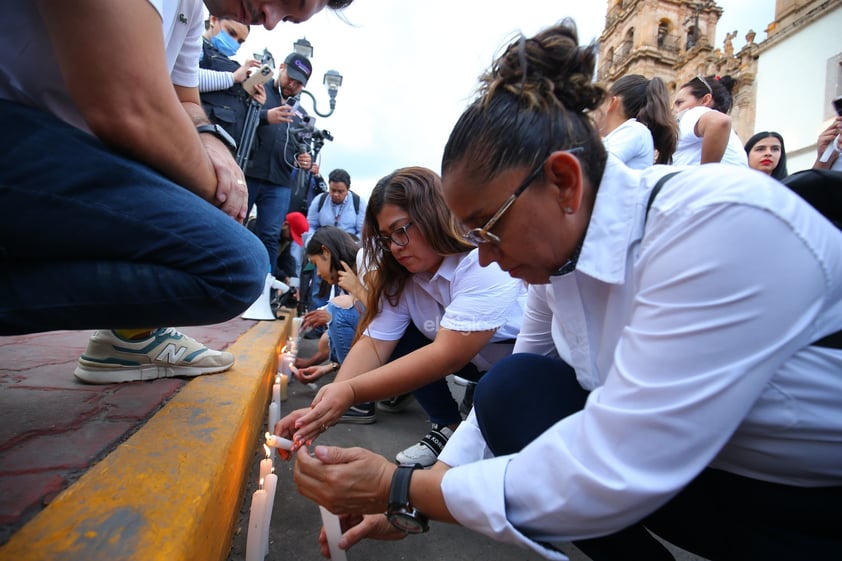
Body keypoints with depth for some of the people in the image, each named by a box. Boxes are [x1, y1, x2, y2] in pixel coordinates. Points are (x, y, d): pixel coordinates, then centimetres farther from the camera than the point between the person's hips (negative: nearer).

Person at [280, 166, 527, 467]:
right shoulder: (400, 276, -6)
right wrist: (325, 409, -29)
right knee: (401, 340, -11)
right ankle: (449, 429, 4)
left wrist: (352, 392, -40)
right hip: (478, 363, 7)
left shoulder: (484, 261, -29)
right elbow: (373, 345, -15)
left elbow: (447, 356, -35)